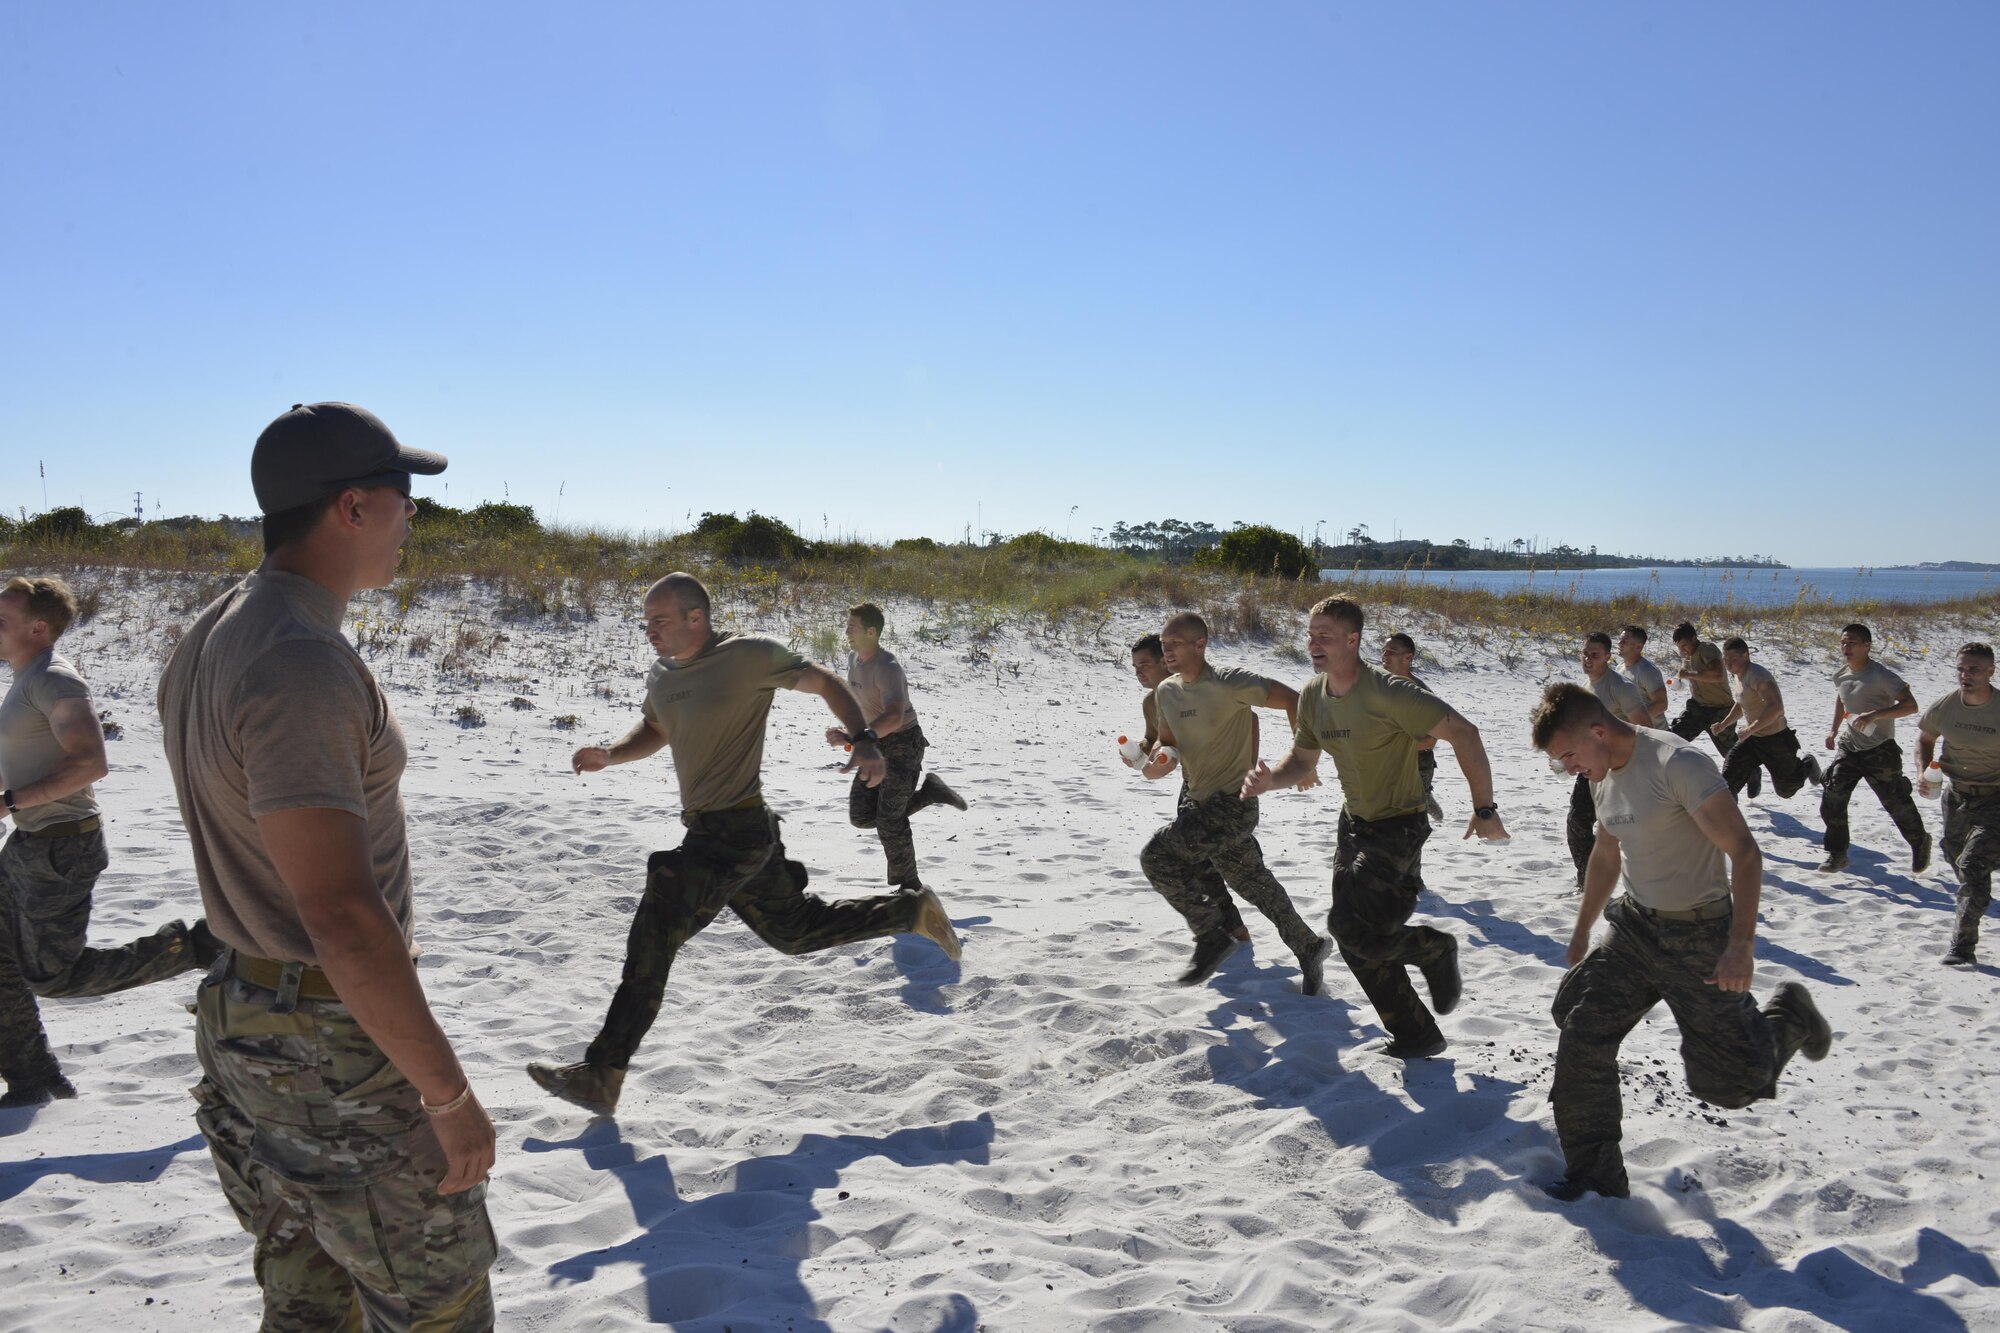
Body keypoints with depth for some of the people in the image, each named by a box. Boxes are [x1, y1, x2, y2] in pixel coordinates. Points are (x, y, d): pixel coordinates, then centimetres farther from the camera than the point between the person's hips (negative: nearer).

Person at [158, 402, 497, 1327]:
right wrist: (450, 1094, -22)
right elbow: (343, 915, -29)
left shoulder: (207, 642, 7)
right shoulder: (299, 668, -26)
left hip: (241, 1016, 10)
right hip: (338, 1046, -10)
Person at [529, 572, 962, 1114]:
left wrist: (865, 739, -18)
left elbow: (824, 681, -5)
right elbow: (653, 731, 26)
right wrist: (608, 755, 6)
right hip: (709, 830, 9)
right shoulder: (661, 675, 8)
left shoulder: (747, 655, -14)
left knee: (651, 943, -11)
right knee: (796, 931, 21)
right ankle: (913, 912, 35)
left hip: (735, 831, -9)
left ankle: (601, 1077, -3)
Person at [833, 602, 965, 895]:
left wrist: (851, 739, -49)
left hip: (903, 743, -8)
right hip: (877, 745, 9)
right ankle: (928, 793, 17)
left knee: (889, 820, -9)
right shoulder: (854, 658, 1)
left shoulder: (888, 667, -27)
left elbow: (894, 717, -41)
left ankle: (909, 885, 9)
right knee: (861, 815, 3)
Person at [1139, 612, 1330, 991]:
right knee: (1251, 882, 16)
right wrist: (1157, 762, -4)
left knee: (1157, 856, -19)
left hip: (1232, 803, -8)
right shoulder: (1165, 692, 4)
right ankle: (1309, 948, 33)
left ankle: (1211, 934, -2)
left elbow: (1292, 700, -18)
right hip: (1194, 800, 8)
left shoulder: (1229, 683, -19)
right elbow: (1168, 740, 18)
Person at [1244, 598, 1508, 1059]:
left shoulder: (1386, 692, -24)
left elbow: (1463, 733, -23)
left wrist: (1484, 809, -20)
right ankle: (1416, 1037, 27)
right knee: (1361, 941, 11)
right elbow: (1303, 762, 11)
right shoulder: (1313, 696, 0)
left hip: (1399, 827, -8)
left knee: (1351, 927, -20)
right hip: (1357, 827, 8)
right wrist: (1270, 780, -11)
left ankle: (1433, 948, 10)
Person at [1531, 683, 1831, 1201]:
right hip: (1633, 926, 7)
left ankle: (1788, 1017, 32)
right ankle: (1594, 1176, 9)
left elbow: (1745, 853, -24)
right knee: (1581, 1039, -4)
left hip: (1699, 934, -7)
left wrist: (1741, 945, -31)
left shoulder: (1679, 764, -22)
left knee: (1730, 1083, 1)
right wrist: (1581, 934, 28)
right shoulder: (1604, 778, 5)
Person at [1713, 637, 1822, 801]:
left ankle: (1807, 765, 40)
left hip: (1776, 740, -8)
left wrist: (1750, 729, -38)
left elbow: (1776, 708, -37)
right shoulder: (1739, 675, 6)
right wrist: (1724, 724, 12)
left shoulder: (1757, 676, -25)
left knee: (1786, 790, 12)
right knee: (1728, 779, -6)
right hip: (1752, 739, 8)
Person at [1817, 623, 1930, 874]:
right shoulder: (1840, 676, 3)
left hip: (1880, 751, -6)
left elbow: (1910, 705, -24)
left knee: (1896, 802, 6)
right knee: (1832, 797, -5)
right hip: (1849, 747, 6)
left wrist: (1874, 715, -34)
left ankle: (1920, 843, 34)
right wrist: (1834, 729, 17)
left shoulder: (1881, 675, -19)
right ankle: (1837, 853, 6)